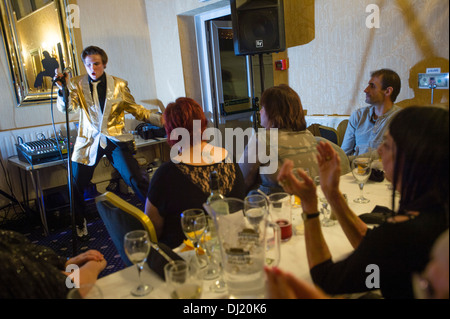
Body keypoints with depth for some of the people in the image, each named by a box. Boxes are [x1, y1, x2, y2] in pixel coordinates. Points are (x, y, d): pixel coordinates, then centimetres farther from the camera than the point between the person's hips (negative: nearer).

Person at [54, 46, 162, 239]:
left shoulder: (119, 85, 3)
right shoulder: (78, 84, 3)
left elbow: (136, 110, 8)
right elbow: (66, 108, -8)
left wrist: (160, 120, -5)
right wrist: (63, 89, -28)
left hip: (115, 140, -1)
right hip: (89, 141, 1)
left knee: (136, 180, -9)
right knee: (76, 186, 6)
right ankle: (80, 223, 32)